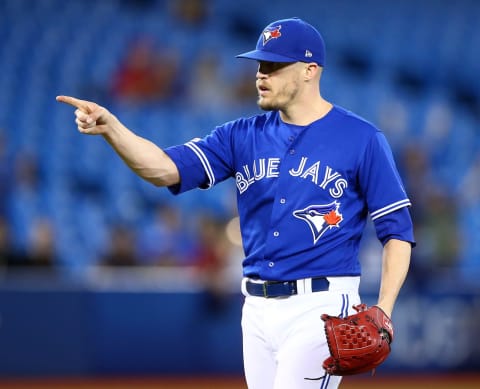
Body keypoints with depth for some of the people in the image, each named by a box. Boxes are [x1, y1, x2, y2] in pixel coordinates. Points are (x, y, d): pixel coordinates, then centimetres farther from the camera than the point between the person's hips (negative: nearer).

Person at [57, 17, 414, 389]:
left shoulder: (362, 139, -4)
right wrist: (110, 127, -22)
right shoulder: (243, 136, 8)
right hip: (257, 307, 6)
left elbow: (397, 229, -4)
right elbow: (167, 169, -5)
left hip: (320, 307, -6)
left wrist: (383, 312, -15)